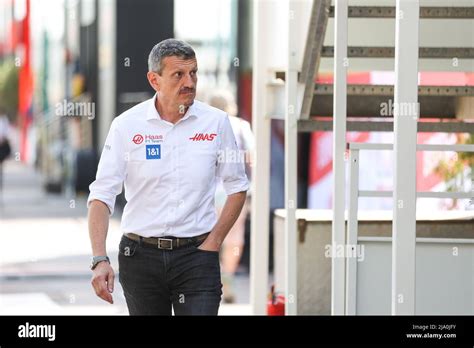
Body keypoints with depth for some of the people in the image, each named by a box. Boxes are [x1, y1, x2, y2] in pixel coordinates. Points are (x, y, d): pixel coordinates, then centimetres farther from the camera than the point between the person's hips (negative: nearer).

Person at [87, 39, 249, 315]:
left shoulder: (216, 122, -1)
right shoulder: (126, 126, -4)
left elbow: (237, 187, 9)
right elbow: (101, 195, -7)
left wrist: (213, 243, -1)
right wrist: (100, 260, -18)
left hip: (196, 254, -1)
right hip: (141, 256, 1)